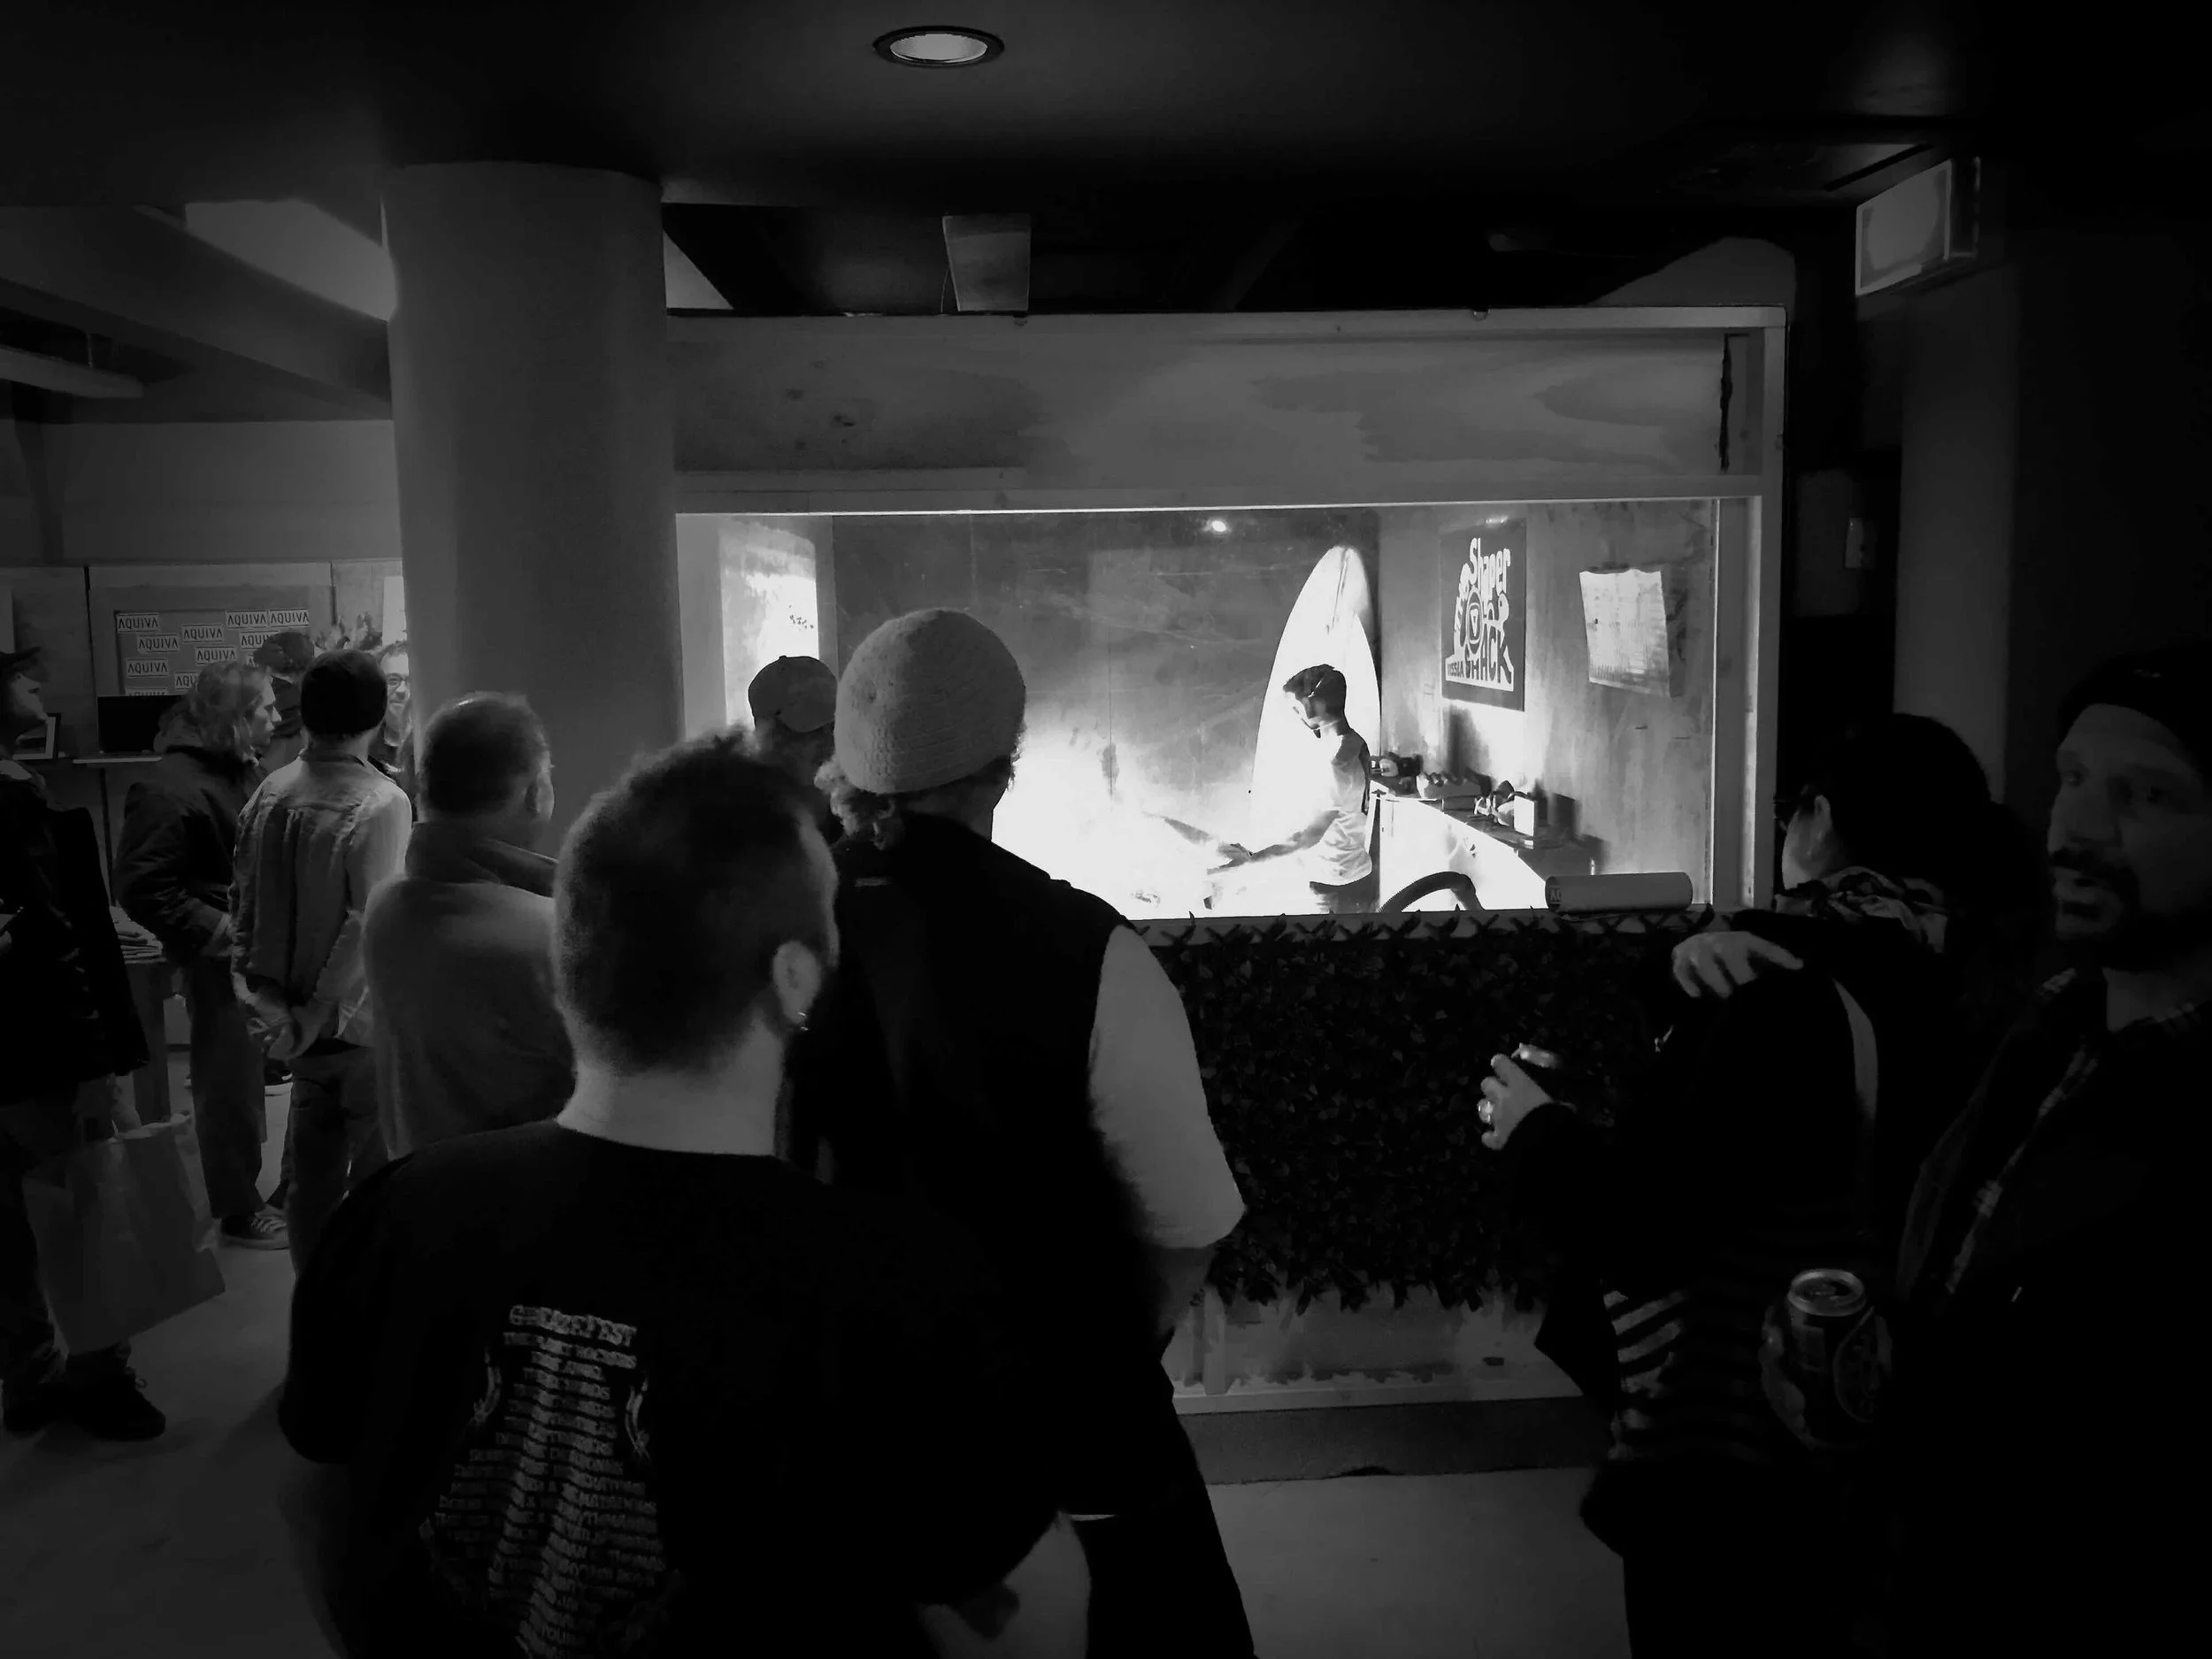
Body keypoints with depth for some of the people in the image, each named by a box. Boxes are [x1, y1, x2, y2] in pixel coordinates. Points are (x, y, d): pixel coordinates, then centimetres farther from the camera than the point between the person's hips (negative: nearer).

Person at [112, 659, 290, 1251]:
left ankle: (251, 1191, 32)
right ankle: (241, 1211, 16)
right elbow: (142, 887, -20)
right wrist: (220, 931, -21)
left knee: (249, 1075, 18)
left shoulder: (243, 771, 9)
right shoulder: (171, 787, -19)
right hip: (219, 960, -8)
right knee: (230, 1083, 3)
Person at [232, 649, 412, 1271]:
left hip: (300, 1022, 6)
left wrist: (263, 996, 8)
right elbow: (369, 925, -21)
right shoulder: (382, 804, -18)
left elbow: (243, 901, 5)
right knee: (378, 1171, 6)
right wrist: (315, 1017, -12)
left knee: (311, 1167, 17)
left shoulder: (269, 794, 0)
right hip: (363, 1020, -6)